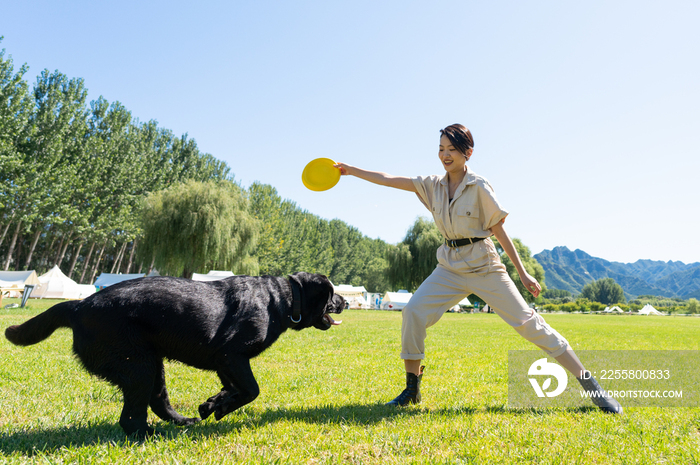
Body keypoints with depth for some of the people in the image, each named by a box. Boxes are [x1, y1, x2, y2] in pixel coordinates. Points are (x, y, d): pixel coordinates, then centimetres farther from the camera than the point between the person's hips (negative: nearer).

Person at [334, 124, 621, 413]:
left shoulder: (479, 187, -8)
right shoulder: (433, 186, 5)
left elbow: (499, 230, -6)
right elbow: (388, 180, 5)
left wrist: (522, 273, -4)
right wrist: (351, 169, 2)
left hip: (484, 267, -4)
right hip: (450, 267, 4)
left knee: (526, 321, -7)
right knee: (413, 312, -14)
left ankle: (589, 383, 5)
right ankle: (412, 390, 1)